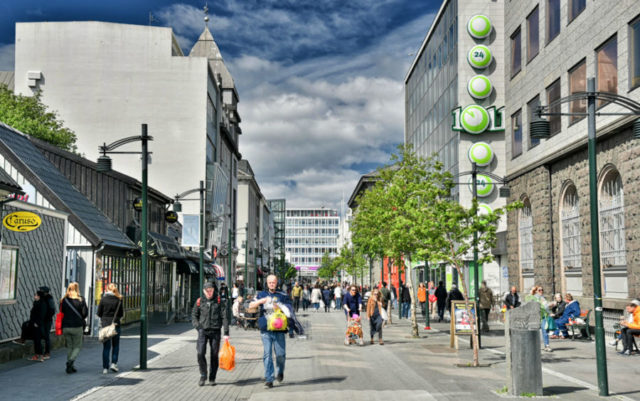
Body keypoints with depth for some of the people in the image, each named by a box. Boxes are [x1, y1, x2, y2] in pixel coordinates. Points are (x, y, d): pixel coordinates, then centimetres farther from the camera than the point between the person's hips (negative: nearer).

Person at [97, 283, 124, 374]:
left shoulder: (103, 299, -4)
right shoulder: (119, 300, -3)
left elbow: (99, 313, -2)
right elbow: (122, 314, -1)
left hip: (105, 324, 0)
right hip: (115, 324, 0)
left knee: (106, 347, 5)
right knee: (115, 345, 16)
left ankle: (105, 368, 3)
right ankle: (114, 363, 4)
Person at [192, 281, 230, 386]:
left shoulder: (220, 301, 1)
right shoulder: (200, 301, 5)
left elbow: (224, 317, -2)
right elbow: (194, 315, 14)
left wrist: (226, 333, -9)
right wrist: (198, 327, -2)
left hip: (215, 331, -1)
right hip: (203, 331, 1)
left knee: (214, 355, 3)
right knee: (200, 353, -11)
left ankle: (212, 378, 15)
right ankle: (203, 376, 6)